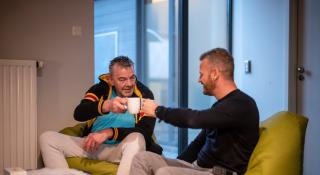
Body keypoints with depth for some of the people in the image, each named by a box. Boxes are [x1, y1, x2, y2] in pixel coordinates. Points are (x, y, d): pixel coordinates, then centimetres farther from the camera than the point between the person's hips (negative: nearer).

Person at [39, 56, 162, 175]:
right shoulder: (100, 89, 2)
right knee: (47, 138, -11)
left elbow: (146, 131, -13)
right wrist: (106, 105, -35)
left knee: (136, 139, -37)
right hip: (93, 145, 3)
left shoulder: (144, 94, -3)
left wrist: (109, 132, -24)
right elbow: (78, 114, -15)